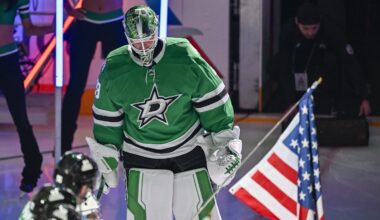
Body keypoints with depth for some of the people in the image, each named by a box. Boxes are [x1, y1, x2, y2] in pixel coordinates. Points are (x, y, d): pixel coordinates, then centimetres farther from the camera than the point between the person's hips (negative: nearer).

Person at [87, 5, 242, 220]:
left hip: (189, 149, 0)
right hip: (141, 155, 0)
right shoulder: (114, 69, -11)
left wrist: (224, 142, -1)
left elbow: (213, 101, -4)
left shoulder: (185, 58, -15)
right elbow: (107, 118, 2)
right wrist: (107, 160, 8)